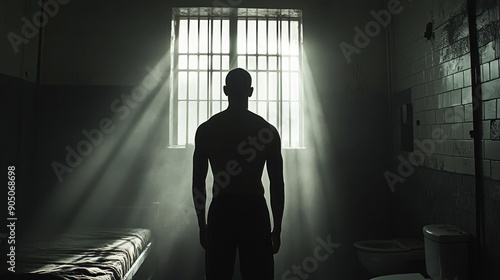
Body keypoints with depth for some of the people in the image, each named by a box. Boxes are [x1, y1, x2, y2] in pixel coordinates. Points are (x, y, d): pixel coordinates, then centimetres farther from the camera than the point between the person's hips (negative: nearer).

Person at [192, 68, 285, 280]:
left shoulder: (206, 129, -1)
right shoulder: (268, 130, -4)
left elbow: (198, 182, 2)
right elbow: (277, 184, -4)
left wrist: (201, 224, 11)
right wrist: (277, 228, 5)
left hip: (220, 211, 1)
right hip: (255, 211, -1)